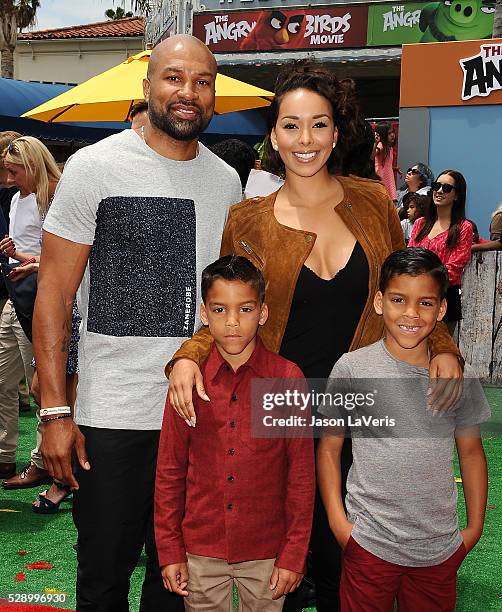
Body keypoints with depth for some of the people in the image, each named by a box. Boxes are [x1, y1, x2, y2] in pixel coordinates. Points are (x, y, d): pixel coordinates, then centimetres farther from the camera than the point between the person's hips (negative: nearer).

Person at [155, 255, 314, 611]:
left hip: (266, 552, -1)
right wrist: (170, 550, 1)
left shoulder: (287, 377, -10)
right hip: (201, 551, 1)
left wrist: (294, 555, -5)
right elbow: (169, 471, 1)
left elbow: (301, 474, -6)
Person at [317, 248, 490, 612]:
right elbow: (329, 447, 0)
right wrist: (338, 521, -4)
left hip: (441, 548, 2)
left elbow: (471, 452, 10)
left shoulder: (461, 377, -1)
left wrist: (475, 527, 9)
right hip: (370, 545, -2)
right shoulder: (351, 369, -8)